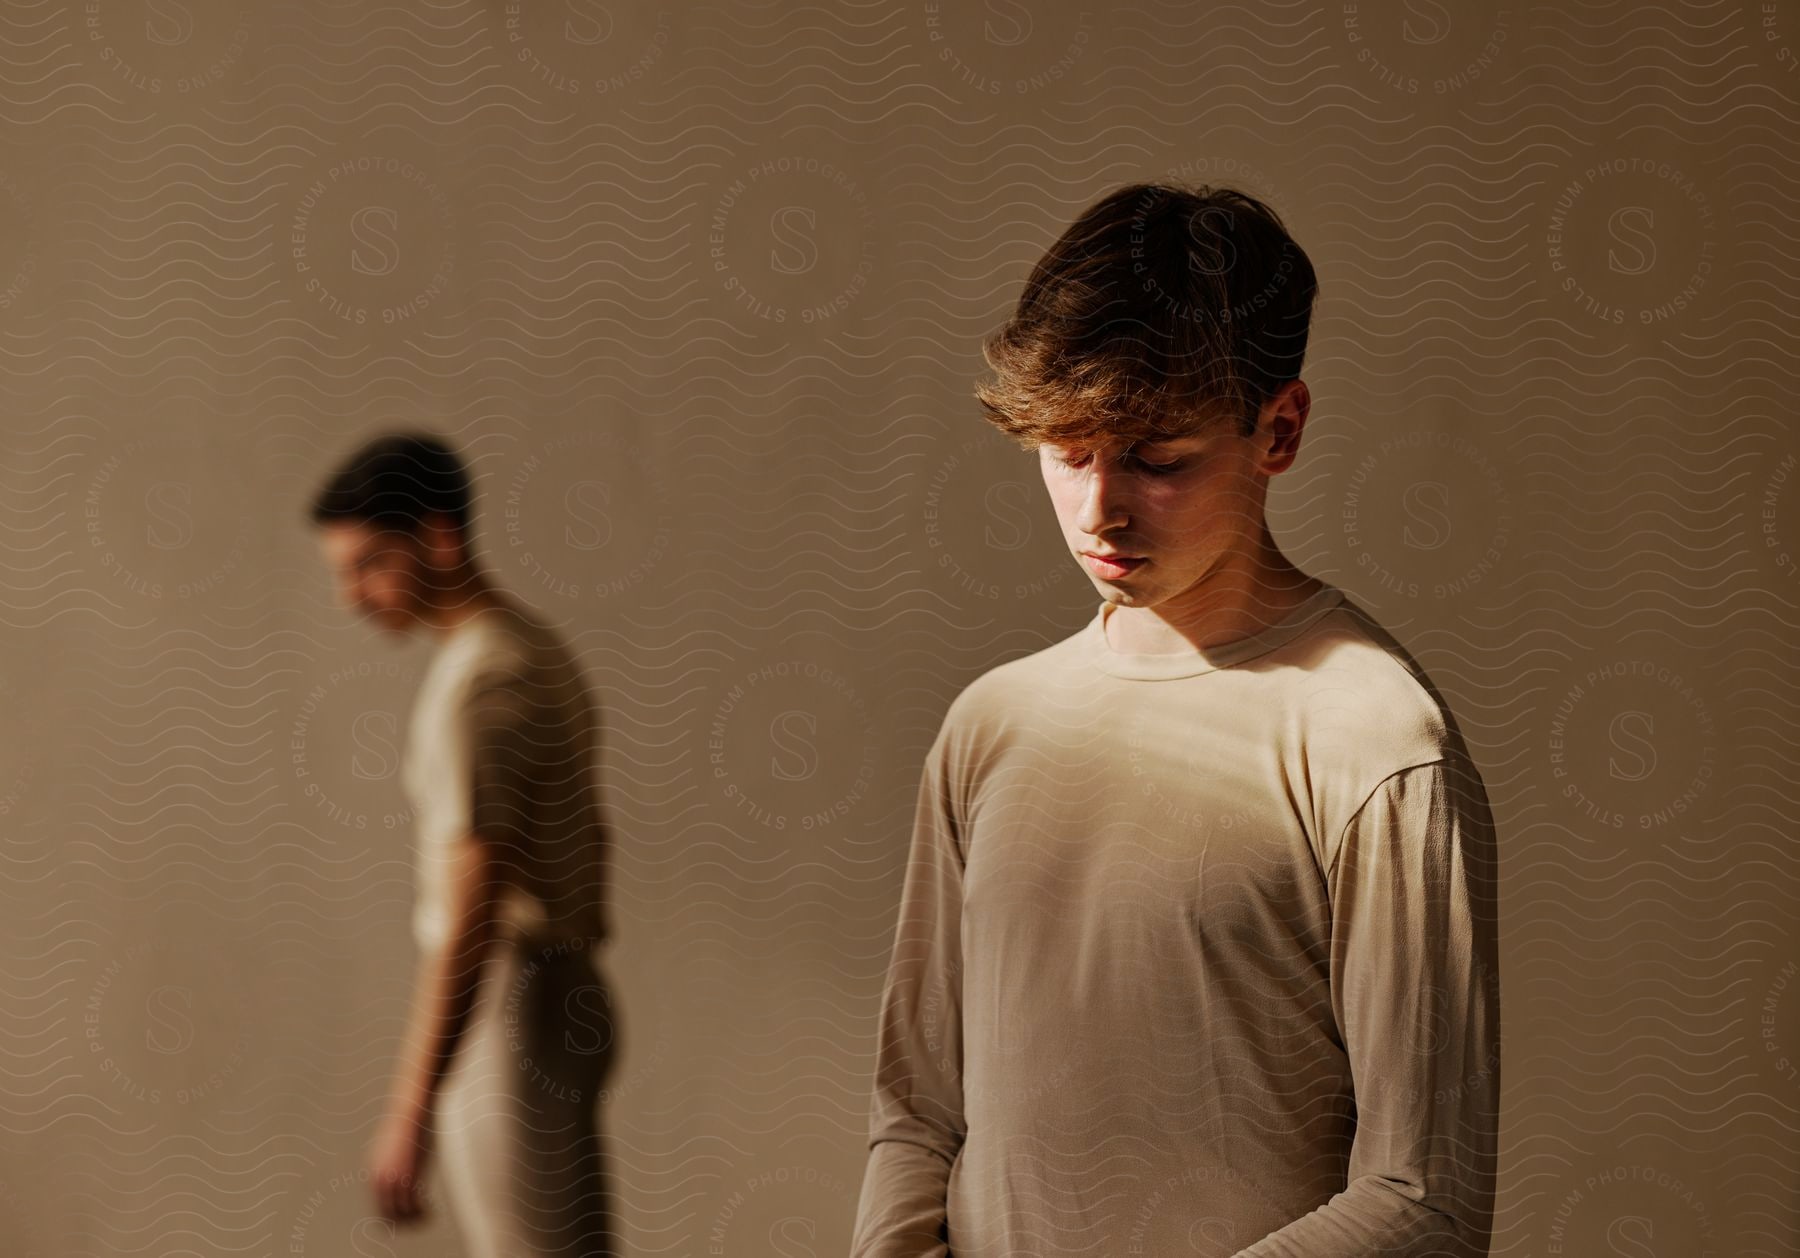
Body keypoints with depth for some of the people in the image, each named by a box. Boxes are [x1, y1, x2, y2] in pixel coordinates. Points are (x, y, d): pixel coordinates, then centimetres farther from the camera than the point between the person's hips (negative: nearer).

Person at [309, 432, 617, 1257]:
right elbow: (587, 835, 20)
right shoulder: (534, 648, 11)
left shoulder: (476, 686, -19)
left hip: (510, 1016, -10)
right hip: (560, 997, 10)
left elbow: (471, 914, -24)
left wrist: (409, 1111, -24)